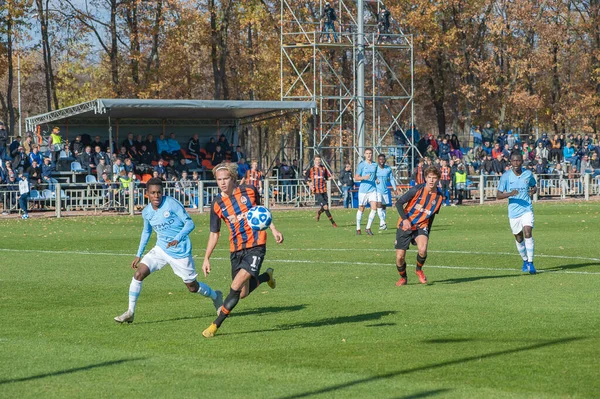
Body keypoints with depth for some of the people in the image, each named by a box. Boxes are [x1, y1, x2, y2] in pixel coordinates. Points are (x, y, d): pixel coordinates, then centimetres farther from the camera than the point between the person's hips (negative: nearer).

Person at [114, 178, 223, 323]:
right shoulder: (146, 212, 0)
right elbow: (146, 232, 18)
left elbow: (189, 223, -16)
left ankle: (216, 296, 39)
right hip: (161, 249, 5)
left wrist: (177, 239, -31)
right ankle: (130, 313, -5)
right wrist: (139, 255, 16)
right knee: (138, 274, -13)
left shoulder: (171, 204, -17)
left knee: (192, 287, 7)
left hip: (180, 251, -5)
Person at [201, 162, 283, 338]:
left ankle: (216, 325, -7)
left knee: (236, 287, -17)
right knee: (243, 293, 7)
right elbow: (214, 234, 7)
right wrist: (206, 258, 1)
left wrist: (274, 230, 9)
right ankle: (267, 276, 38)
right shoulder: (217, 204, -1)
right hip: (236, 249, 3)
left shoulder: (249, 191, -5)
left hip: (256, 245, -3)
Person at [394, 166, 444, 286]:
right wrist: (405, 219, -25)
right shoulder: (417, 190, -13)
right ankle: (403, 278, 26)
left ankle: (419, 270, 4)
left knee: (422, 250, -27)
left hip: (421, 226, 1)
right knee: (400, 257, -4)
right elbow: (399, 203, -11)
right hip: (405, 226, -1)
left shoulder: (439, 196, -1)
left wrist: (427, 234, 16)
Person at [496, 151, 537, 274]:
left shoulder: (528, 174, 1)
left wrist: (534, 190, -5)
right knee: (519, 239, 10)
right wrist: (510, 194, -23)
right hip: (513, 212, 1)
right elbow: (498, 195, -4)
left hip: (527, 210, -1)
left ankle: (530, 263, -15)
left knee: (528, 233, -19)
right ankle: (525, 260, 32)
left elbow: (534, 186, 19)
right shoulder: (506, 176, -4)